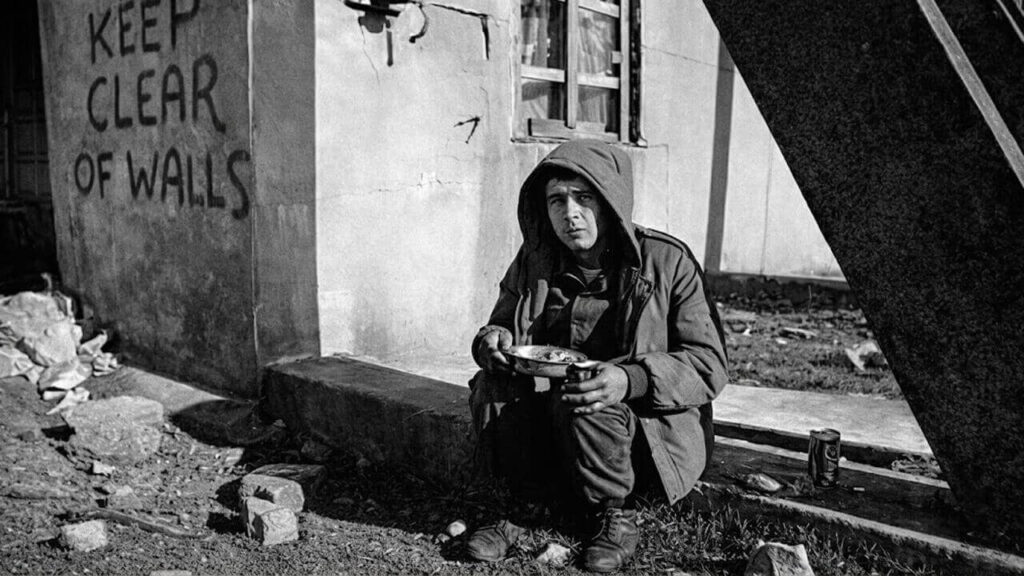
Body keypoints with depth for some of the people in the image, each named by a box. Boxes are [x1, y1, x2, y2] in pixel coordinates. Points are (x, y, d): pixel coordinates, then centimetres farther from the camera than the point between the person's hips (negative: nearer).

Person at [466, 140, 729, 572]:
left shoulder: (667, 261, -13)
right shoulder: (534, 260, -1)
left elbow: (709, 364, -15)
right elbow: (501, 324, 12)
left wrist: (631, 379, -33)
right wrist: (493, 341, -16)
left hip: (654, 423, -4)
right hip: (549, 414, 4)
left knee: (575, 402, -34)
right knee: (492, 387, -22)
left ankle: (616, 516, -7)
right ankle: (528, 504, -2)